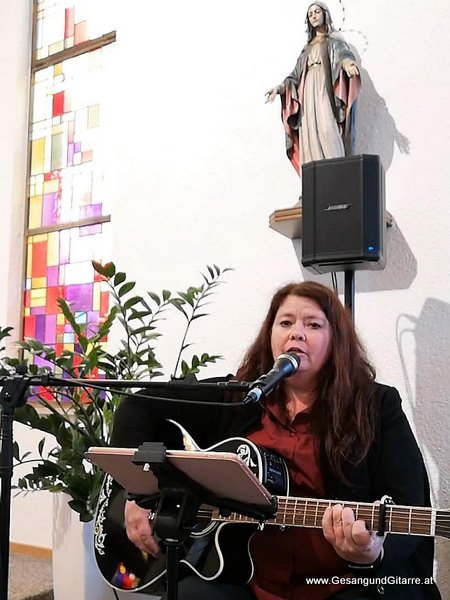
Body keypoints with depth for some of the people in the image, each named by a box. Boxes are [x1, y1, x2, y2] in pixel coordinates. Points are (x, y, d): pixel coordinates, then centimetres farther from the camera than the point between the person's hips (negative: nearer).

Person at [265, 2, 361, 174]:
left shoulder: (335, 40, 10)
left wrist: (347, 62, -36)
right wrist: (280, 88, 7)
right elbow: (297, 74, 22)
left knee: (328, 131, -21)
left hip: (326, 91, -5)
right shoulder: (308, 47, 25)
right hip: (308, 93, 5)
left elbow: (343, 53, -12)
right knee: (311, 135, -7)